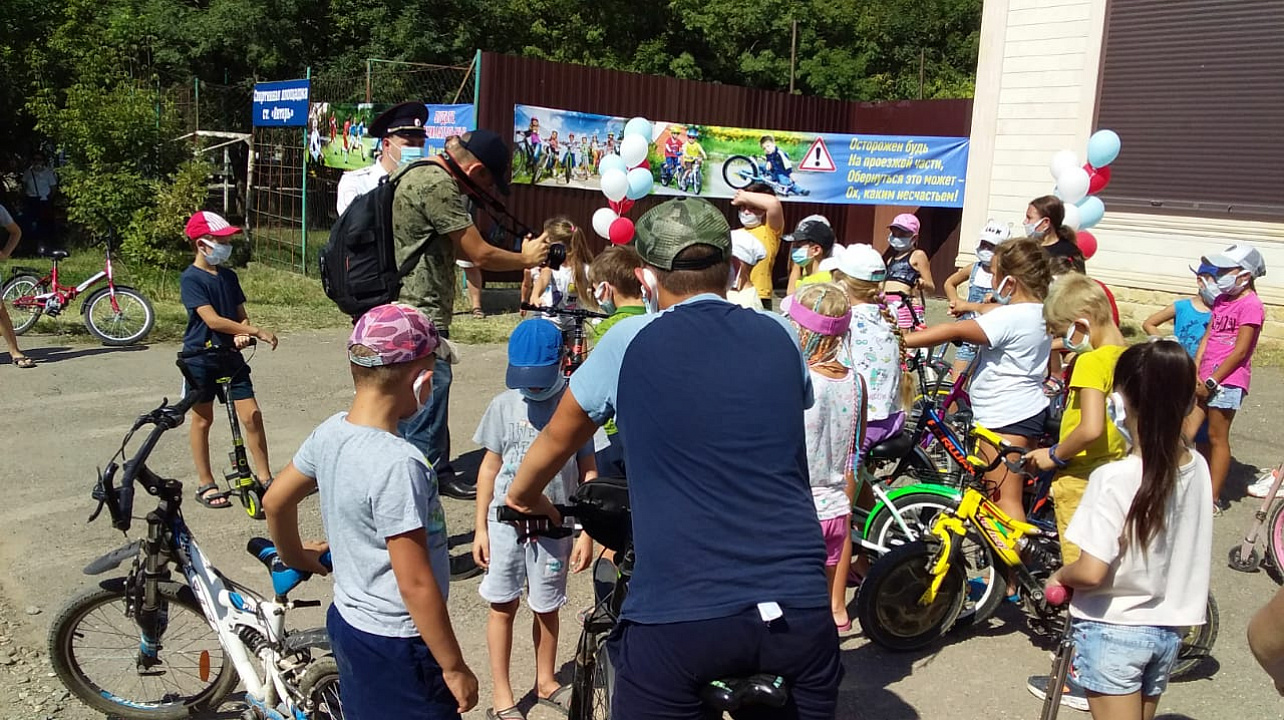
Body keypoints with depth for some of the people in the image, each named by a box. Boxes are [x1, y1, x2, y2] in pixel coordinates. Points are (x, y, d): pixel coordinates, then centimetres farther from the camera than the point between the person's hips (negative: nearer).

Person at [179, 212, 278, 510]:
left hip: (230, 356, 5)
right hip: (201, 358, -5)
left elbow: (241, 314, 7)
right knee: (202, 419, 7)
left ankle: (265, 477, 9)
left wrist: (242, 334, -17)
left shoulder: (229, 276, 8)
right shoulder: (191, 279, -13)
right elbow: (212, 320, -22)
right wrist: (256, 332, -23)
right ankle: (205, 485, 18)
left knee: (252, 416, 0)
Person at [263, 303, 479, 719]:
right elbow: (416, 584, -25)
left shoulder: (331, 432, -3)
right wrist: (455, 668, -16)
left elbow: (275, 502, 12)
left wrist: (296, 558, 30)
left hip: (347, 621, 8)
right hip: (396, 646, -8)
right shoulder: (398, 464, -28)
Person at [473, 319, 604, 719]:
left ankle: (546, 681, 36)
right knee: (503, 606, 8)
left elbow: (588, 473, -5)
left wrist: (586, 533, -6)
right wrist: (481, 527, 3)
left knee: (546, 607, 14)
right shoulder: (504, 405, -4)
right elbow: (490, 467, 4)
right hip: (505, 522, 1)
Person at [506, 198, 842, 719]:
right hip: (800, 607, 4)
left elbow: (556, 439, 15)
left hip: (677, 616, -3)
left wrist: (522, 497, 36)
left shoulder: (629, 343, -1)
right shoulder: (779, 337, 7)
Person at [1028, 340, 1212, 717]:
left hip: (1114, 632, -6)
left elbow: (1091, 571, -26)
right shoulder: (1198, 468, -5)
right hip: (1169, 630, 6)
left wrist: (1059, 576, -6)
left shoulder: (1114, 479, -25)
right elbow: (1184, 549, 6)